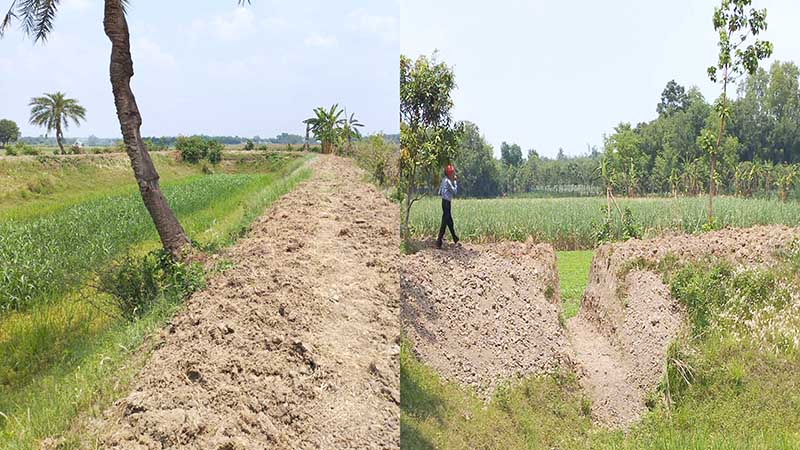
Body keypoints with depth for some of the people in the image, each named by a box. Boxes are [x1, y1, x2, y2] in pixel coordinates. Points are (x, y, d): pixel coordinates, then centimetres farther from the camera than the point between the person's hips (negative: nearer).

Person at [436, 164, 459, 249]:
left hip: (445, 202, 10)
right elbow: (455, 191, -16)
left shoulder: (444, 180, 13)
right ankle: (439, 242, -10)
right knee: (444, 222, -9)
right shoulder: (447, 181, -15)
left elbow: (440, 192, 16)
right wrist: (455, 182, -6)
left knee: (450, 222, 18)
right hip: (446, 202, -10)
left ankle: (455, 239, 29)